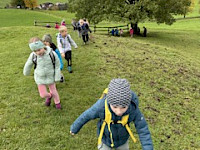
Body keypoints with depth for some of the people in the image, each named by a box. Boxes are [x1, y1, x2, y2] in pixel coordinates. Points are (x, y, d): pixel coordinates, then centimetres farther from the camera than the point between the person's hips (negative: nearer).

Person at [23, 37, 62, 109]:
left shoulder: (52, 54, -24)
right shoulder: (33, 56, -20)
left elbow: (57, 65, -10)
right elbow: (28, 64, 1)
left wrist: (57, 77, -10)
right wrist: (26, 72, 18)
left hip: (50, 77, -1)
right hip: (40, 78, 1)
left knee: (53, 90, 18)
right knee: (43, 94, 5)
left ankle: (57, 102, 47)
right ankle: (49, 96, 42)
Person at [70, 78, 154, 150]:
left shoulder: (133, 109, -35)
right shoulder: (101, 105, -37)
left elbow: (143, 130, -24)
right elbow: (86, 115, -19)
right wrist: (74, 128, -2)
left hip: (122, 140, 2)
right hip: (105, 139, -1)